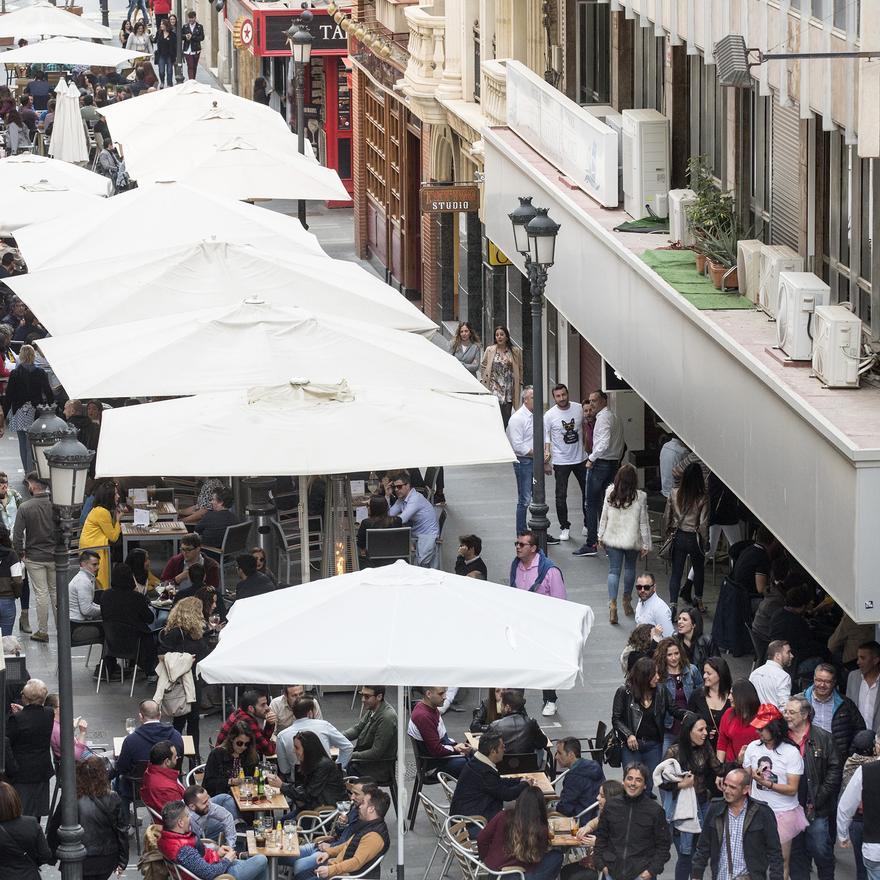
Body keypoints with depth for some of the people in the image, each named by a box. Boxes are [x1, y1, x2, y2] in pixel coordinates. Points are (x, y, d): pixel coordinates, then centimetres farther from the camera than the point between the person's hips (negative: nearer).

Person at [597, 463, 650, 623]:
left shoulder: (610, 493, -10)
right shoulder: (640, 497, -14)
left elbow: (604, 517, -2)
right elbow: (644, 523, -8)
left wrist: (600, 536, 11)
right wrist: (646, 545, 0)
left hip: (612, 539, 1)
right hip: (632, 541, 0)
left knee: (614, 570, 4)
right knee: (630, 568, 21)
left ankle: (612, 603, -11)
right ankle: (627, 601, 32)